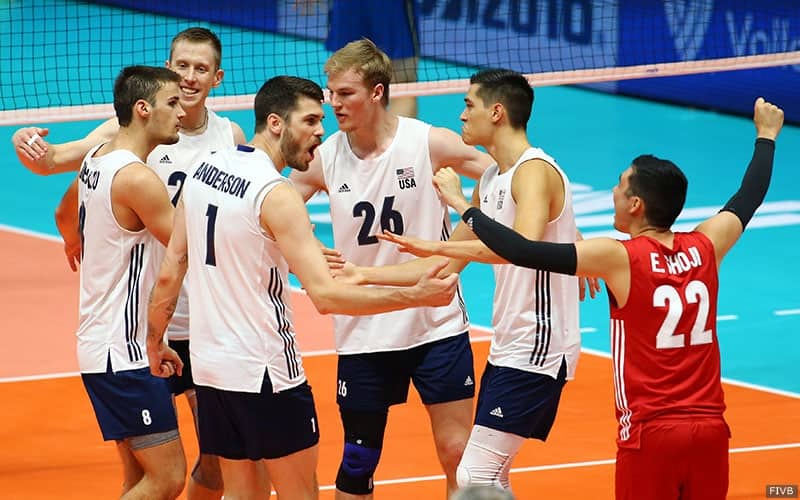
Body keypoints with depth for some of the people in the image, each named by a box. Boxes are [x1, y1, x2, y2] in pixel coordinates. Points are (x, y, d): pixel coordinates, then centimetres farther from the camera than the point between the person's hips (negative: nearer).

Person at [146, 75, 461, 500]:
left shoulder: (204, 170, 5)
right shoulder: (275, 194, -18)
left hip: (210, 365, 8)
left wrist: (155, 342, 21)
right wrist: (416, 296, -22)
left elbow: (170, 272, 9)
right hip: (264, 370, -8)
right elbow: (325, 296, -25)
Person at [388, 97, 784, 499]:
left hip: (651, 434, -5)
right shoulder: (705, 247, 3)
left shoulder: (619, 258, -11)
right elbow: (748, 197, 22)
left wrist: (462, 207, -4)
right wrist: (766, 136, 40)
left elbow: (525, 253, -15)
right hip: (710, 428, 5)